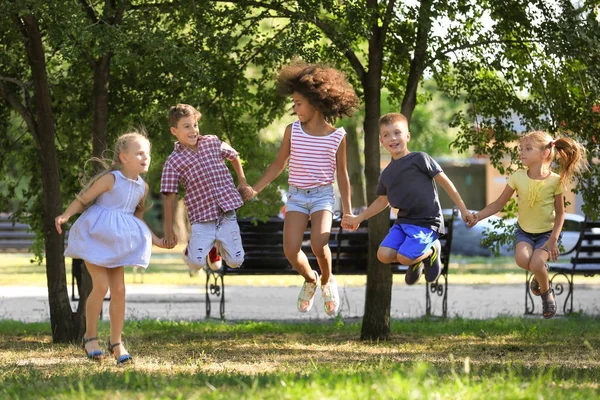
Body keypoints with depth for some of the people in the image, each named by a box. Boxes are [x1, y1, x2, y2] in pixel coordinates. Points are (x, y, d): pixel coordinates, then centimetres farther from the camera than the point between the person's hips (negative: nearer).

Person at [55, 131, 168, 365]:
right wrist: (65, 216, -28)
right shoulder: (111, 179, -16)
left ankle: (116, 342, 12)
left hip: (117, 242, 6)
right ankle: (90, 337, 1)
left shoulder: (142, 187, 4)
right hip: (95, 237, -6)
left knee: (119, 290, 2)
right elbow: (82, 199, -12)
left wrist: (156, 240, 17)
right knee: (101, 285, -14)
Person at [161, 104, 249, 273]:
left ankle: (218, 245, 33)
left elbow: (234, 156, 26)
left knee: (235, 261, -2)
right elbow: (170, 198, -2)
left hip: (227, 214, 3)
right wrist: (169, 230, -2)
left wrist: (242, 181, 24)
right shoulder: (173, 162, -3)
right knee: (197, 263, -17)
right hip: (202, 219, -3)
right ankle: (191, 248, 21)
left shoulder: (212, 142, 6)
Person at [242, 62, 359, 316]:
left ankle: (327, 281, 6)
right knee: (291, 250, -13)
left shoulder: (337, 136, -4)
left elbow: (342, 173, 5)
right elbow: (278, 165, 11)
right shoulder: (293, 131, 1)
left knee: (319, 243, -25)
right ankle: (310, 280, 19)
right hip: (296, 196, 2)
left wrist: (348, 210, 7)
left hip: (323, 194, -2)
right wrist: (255, 190, 6)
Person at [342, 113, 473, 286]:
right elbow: (382, 201, 28)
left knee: (403, 257, -23)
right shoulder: (386, 174, 12)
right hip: (403, 221, 6)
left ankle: (431, 251, 10)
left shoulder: (419, 159, -7)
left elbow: (445, 182, -4)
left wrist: (463, 210, -4)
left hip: (426, 222, -6)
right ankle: (416, 260, 16)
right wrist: (359, 218, 24)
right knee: (384, 255, -13)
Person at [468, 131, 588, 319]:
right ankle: (540, 272, 9)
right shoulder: (518, 177, -11)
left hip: (547, 232, -2)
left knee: (536, 263, -27)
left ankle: (547, 293, 7)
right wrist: (479, 216, -20)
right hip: (524, 231, 2)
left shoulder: (555, 180, -16)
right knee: (522, 259, -28)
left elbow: (560, 213, -7)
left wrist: (553, 240, -14)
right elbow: (499, 204, -6)